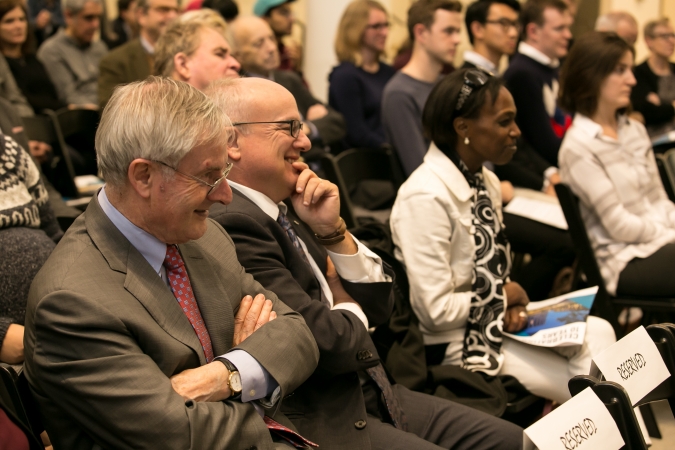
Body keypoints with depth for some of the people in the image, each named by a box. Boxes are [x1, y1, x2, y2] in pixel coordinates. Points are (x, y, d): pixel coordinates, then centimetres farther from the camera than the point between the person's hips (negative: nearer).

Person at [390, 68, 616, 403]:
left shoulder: (487, 183, 5)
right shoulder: (426, 198, -23)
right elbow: (435, 310, -25)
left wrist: (511, 304, -6)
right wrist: (504, 296, -10)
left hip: (489, 317, 8)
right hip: (448, 343, -8)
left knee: (598, 332, -13)